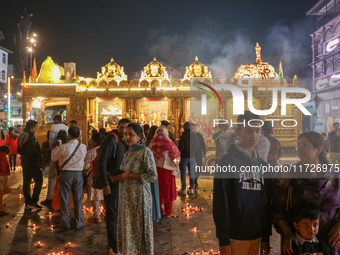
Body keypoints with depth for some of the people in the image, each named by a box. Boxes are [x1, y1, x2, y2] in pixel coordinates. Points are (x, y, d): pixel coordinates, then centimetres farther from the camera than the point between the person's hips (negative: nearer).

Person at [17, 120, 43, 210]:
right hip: (32, 162, -10)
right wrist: (39, 160, -13)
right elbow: (33, 151, -24)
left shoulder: (22, 136, 11)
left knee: (26, 182, 13)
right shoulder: (31, 137, -19)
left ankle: (27, 204, 20)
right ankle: (33, 203, -5)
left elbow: (19, 150, 18)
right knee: (39, 181, -2)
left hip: (24, 162, 10)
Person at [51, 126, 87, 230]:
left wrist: (57, 147, 15)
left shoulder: (64, 147, -14)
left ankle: (66, 224, 16)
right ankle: (79, 223, 18)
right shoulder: (83, 147, -6)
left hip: (66, 174, -2)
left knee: (64, 199, 9)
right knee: (78, 199, 12)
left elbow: (53, 158, 0)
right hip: (79, 174, 2)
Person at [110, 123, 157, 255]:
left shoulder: (145, 151, -10)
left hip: (139, 196, -7)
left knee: (139, 228, 1)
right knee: (127, 227, 10)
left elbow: (153, 176, -16)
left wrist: (129, 175, -17)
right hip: (125, 196, 7)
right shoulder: (127, 153, 13)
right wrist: (118, 177, 2)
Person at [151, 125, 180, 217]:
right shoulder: (167, 142, -11)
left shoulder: (154, 143, 0)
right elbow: (175, 154, -4)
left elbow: (152, 155, 9)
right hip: (167, 168, -4)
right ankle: (168, 212, 12)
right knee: (168, 190, 7)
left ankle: (159, 211, 20)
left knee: (158, 190, 13)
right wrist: (175, 162, 12)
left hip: (156, 168, 4)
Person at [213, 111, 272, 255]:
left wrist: (266, 238, 12)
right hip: (235, 237, -5)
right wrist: (223, 240, -13)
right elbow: (220, 204, -11)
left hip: (257, 237, 5)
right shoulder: (228, 161, -9)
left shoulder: (262, 164, 9)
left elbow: (267, 204, 13)